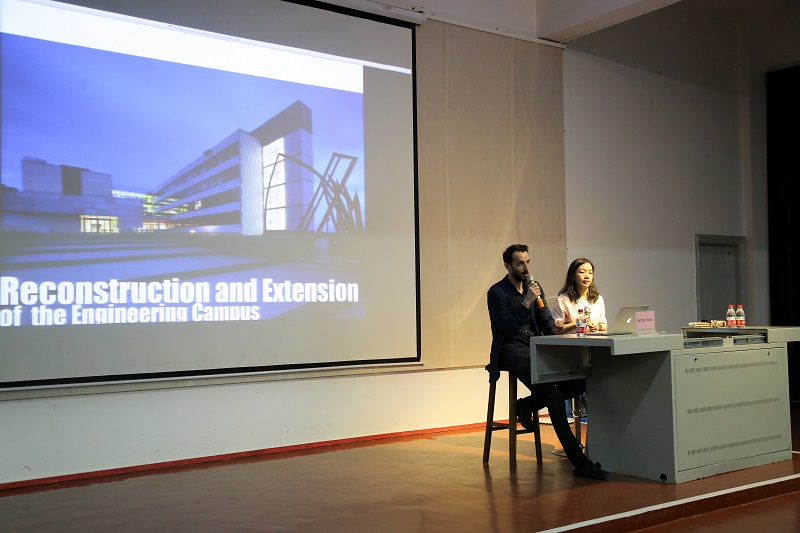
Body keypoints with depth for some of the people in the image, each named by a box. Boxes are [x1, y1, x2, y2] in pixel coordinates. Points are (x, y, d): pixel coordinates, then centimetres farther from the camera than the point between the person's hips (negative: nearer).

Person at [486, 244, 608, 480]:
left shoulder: (534, 287, 16)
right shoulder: (497, 292, -4)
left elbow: (547, 323, 13)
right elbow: (509, 329, -12)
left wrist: (555, 327, -9)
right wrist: (526, 303, -19)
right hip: (513, 352, -7)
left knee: (579, 381, -15)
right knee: (553, 395, -27)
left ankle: (528, 404, 5)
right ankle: (579, 462, -26)